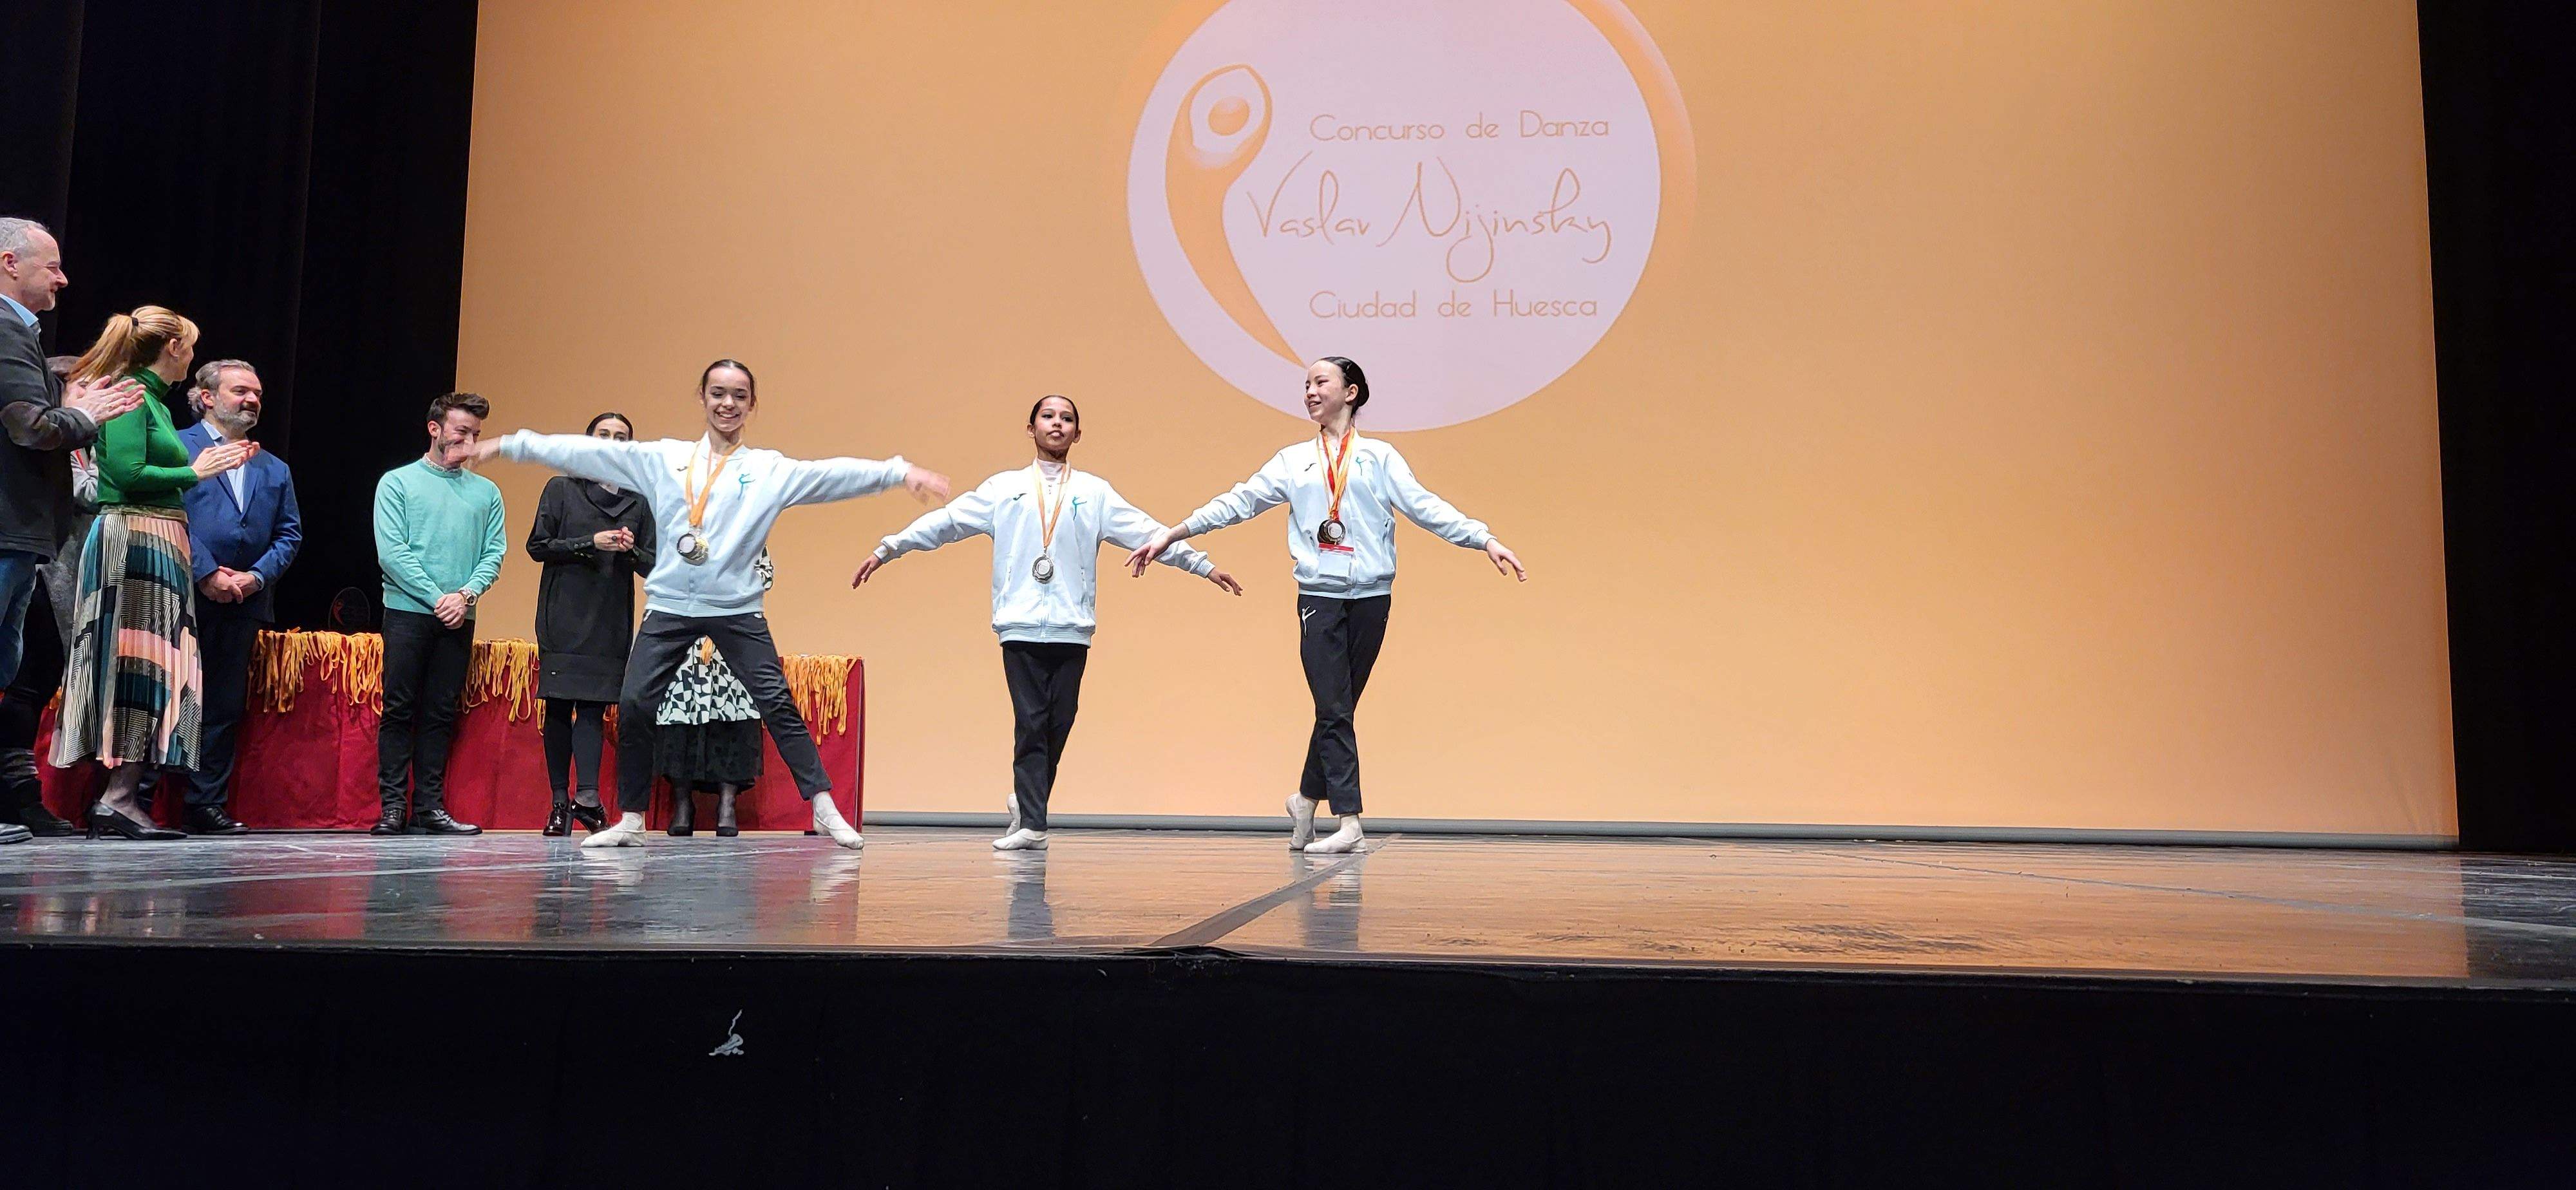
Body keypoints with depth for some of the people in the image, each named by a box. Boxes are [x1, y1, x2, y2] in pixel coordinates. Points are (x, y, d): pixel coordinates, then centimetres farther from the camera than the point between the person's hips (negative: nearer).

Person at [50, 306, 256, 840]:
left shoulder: (154, 400, 21)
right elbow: (128, 473, -17)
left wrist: (214, 464, 20)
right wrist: (194, 473, -6)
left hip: (159, 545, 9)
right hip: (134, 540, -9)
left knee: (153, 668, 6)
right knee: (138, 661, -10)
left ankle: (118, 797, 7)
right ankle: (118, 796, -11)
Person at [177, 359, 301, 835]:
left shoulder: (274, 469, 20)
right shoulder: (177, 447, 4)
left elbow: (290, 533, 14)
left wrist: (257, 575, -4)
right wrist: (206, 573, -14)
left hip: (244, 602, 5)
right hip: (184, 596, -5)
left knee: (226, 707, 5)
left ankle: (206, 805, 10)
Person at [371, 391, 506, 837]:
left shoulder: (486, 492, 13)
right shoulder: (398, 483, 4)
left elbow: (494, 553, 7)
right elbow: (391, 552, -5)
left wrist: (467, 594, -11)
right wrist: (437, 598, -12)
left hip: (459, 619, 3)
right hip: (408, 613, -3)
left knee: (440, 715, 4)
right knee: (399, 711, -3)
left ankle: (430, 807, 6)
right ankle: (392, 807, 0)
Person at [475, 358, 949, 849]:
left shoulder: (770, 470, 4)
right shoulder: (662, 459, 9)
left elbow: (833, 475, -6)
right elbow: (588, 453, 8)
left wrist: (901, 472, -18)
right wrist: (510, 445, 6)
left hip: (736, 610, -2)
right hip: (669, 607, 2)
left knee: (778, 703, -8)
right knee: (634, 706, -3)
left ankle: (825, 810, -3)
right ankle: (630, 822, 11)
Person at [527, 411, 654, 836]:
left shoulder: (640, 502, 12)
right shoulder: (561, 489, 7)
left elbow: (652, 565, 12)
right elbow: (537, 545, 1)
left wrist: (632, 550, -10)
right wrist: (591, 543, -10)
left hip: (612, 622, 1)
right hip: (564, 618, -1)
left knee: (594, 705, -6)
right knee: (559, 706, -1)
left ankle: (586, 795, -15)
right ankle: (560, 801, 4)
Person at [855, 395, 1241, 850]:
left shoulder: (1096, 493, 14)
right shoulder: (1004, 488, 14)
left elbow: (1146, 532, 9)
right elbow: (946, 522, 12)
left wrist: (1203, 565, 2)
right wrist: (887, 550, 6)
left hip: (1071, 629, 1)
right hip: (1020, 628, -1)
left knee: (1058, 726, 1)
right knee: (1030, 724, -8)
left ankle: (1026, 803, 20)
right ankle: (1031, 825, -6)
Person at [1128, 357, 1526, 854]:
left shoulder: (1379, 457, 8)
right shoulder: (1293, 461, 12)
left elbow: (1425, 506, 1)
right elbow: (1238, 502, 8)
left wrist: (1486, 540, -10)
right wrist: (1172, 534, 0)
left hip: (1371, 597, 0)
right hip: (1319, 598, 0)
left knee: (1338, 708, 6)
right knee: (1334, 711, -6)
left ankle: (1307, 799, 25)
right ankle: (1348, 822, -4)